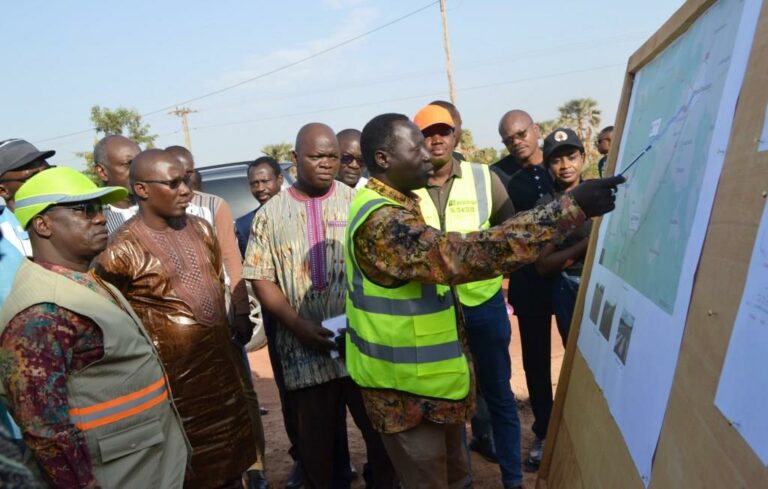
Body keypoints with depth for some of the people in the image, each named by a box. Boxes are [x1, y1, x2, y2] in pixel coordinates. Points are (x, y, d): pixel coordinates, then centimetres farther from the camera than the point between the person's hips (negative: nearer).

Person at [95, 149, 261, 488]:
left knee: (231, 452, 20)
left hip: (223, 360, 6)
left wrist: (237, 320, 16)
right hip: (175, 375, -6)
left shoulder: (200, 228, 4)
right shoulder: (123, 249, -16)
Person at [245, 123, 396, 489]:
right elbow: (261, 279, 2)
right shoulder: (270, 214, 4)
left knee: (382, 431, 11)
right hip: (306, 351, 1)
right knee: (316, 443, 15)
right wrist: (298, 325, -10)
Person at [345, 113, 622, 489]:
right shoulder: (382, 221, -28)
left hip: (424, 375, 10)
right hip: (404, 386, -10)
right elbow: (465, 256, -39)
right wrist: (570, 208, -37)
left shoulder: (392, 205, 8)